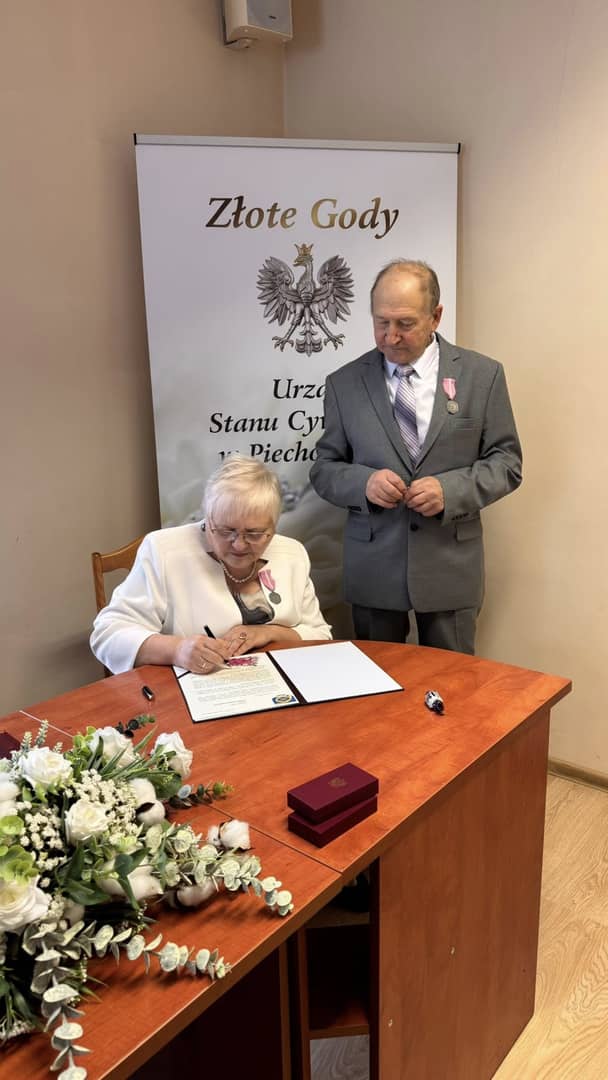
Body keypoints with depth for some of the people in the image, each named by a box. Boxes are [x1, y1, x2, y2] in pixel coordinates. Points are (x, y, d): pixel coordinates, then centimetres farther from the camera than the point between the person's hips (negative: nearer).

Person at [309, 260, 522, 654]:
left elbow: (506, 461, 1)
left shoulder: (482, 374, 0)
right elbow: (324, 468, 5)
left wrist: (451, 490, -17)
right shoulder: (344, 383, 1)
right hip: (373, 568, 1)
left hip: (450, 567, 0)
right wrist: (364, 482, -16)